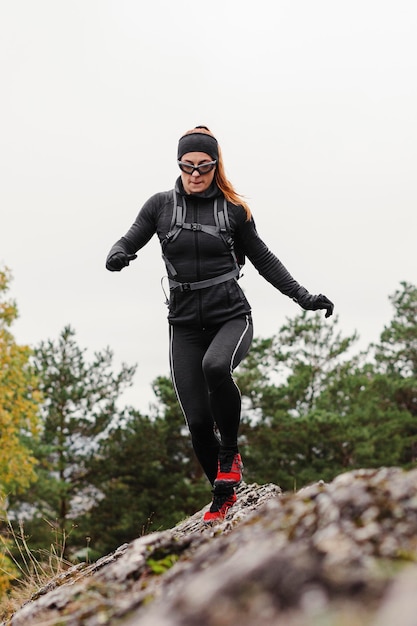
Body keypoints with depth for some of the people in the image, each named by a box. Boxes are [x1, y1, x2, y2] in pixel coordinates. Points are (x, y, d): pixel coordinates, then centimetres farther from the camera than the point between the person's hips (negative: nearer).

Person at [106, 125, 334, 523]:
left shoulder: (233, 209, 3)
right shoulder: (161, 206, 5)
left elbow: (263, 260, 11)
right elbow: (128, 243, 2)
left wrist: (304, 298, 5)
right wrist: (116, 257, -23)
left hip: (231, 316, -2)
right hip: (185, 325, 2)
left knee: (215, 367, -35)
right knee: (198, 421, -4)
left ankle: (230, 454, -12)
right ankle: (223, 495, 20)